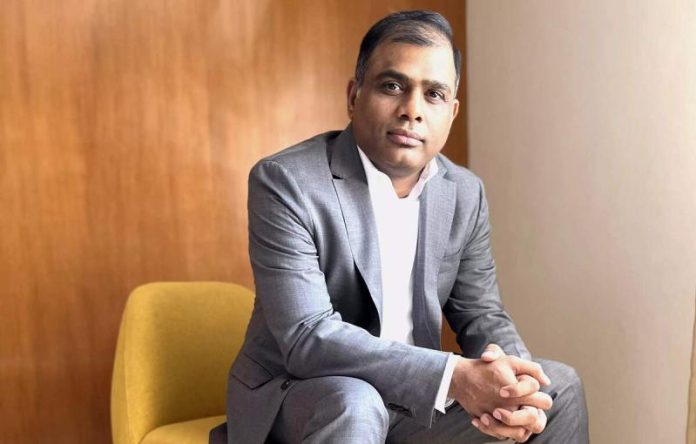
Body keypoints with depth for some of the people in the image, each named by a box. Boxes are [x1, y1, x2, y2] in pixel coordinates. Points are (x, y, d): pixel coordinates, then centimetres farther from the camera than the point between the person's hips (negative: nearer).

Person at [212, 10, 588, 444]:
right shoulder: (285, 181, -20)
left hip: (411, 394, 6)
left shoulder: (466, 193, -1)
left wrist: (509, 381, -22)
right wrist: (454, 376, -35)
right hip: (291, 393, -5)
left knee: (559, 386, -1)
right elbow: (308, 338, -27)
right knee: (354, 405, -37)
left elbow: (481, 314, 1)